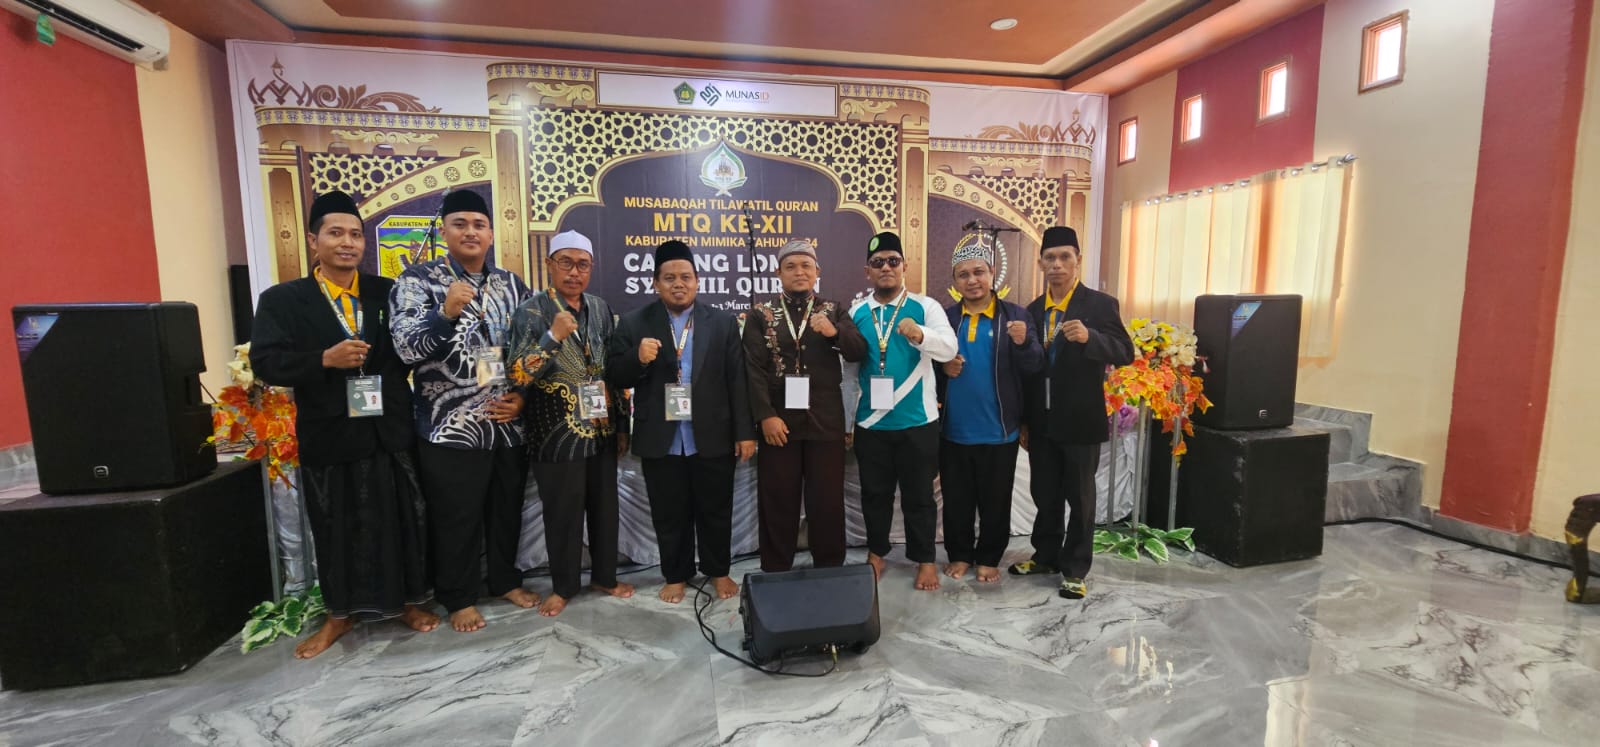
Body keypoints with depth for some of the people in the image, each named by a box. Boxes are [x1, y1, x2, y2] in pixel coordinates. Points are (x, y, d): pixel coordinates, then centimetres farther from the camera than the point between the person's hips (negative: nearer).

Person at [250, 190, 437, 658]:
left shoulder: (389, 292, 5)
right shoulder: (282, 299, 2)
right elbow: (265, 362, -7)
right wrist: (325, 359, -21)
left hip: (390, 431, 0)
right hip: (329, 437, 0)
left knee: (402, 521, 11)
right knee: (336, 529, 14)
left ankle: (409, 601, 29)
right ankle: (340, 613, 33)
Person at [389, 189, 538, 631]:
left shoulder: (511, 285, 8)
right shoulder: (417, 281, -4)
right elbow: (407, 348, -14)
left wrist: (523, 395, -2)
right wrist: (447, 312, -30)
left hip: (510, 425, 4)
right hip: (451, 428, -4)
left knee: (507, 510, 17)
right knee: (456, 519, 8)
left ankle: (506, 580, 36)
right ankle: (459, 598, 28)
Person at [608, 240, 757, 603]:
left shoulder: (723, 322, 2)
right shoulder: (634, 323, 1)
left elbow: (737, 381, -1)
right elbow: (615, 377, -1)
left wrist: (745, 432, -4)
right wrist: (638, 358, -22)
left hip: (713, 438, 0)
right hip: (660, 441, 0)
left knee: (716, 511, 13)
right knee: (669, 515, 13)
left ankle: (718, 571, 34)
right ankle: (676, 575, 33)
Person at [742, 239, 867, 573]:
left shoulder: (835, 310, 9)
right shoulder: (761, 314, 4)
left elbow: (859, 353, -1)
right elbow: (754, 368, -4)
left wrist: (835, 333, -20)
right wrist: (765, 415, -13)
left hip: (825, 420, 1)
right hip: (779, 419, -1)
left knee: (828, 499, 8)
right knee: (777, 501, 7)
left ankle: (831, 571, 24)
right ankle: (775, 573, 22)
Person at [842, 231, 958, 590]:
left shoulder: (926, 307, -2)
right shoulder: (856, 313, 4)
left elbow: (949, 348, -18)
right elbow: (849, 371, 8)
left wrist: (919, 334, -39)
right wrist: (845, 420, 9)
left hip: (918, 421, -2)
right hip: (870, 422, 2)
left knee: (919, 495, 10)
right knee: (875, 493, 15)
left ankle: (925, 560, 27)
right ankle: (876, 553, 33)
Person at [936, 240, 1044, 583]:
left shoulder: (1015, 316, -3)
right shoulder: (945, 317, 3)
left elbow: (1035, 368, -8)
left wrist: (1024, 343, -28)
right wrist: (943, 368, -13)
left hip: (998, 430, -1)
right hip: (954, 430, 2)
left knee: (995, 501, 13)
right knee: (956, 500, 14)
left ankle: (989, 558, 31)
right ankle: (960, 555, 32)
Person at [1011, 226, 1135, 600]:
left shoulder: (1100, 304, -6)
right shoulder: (1034, 309, 7)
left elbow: (1125, 353, -14)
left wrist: (1089, 337, -33)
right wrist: (1022, 421, 8)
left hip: (1081, 421, -4)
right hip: (1042, 422, 4)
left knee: (1080, 498, 8)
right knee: (1044, 495, 15)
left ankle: (1075, 569, 22)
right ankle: (1046, 555, 32)